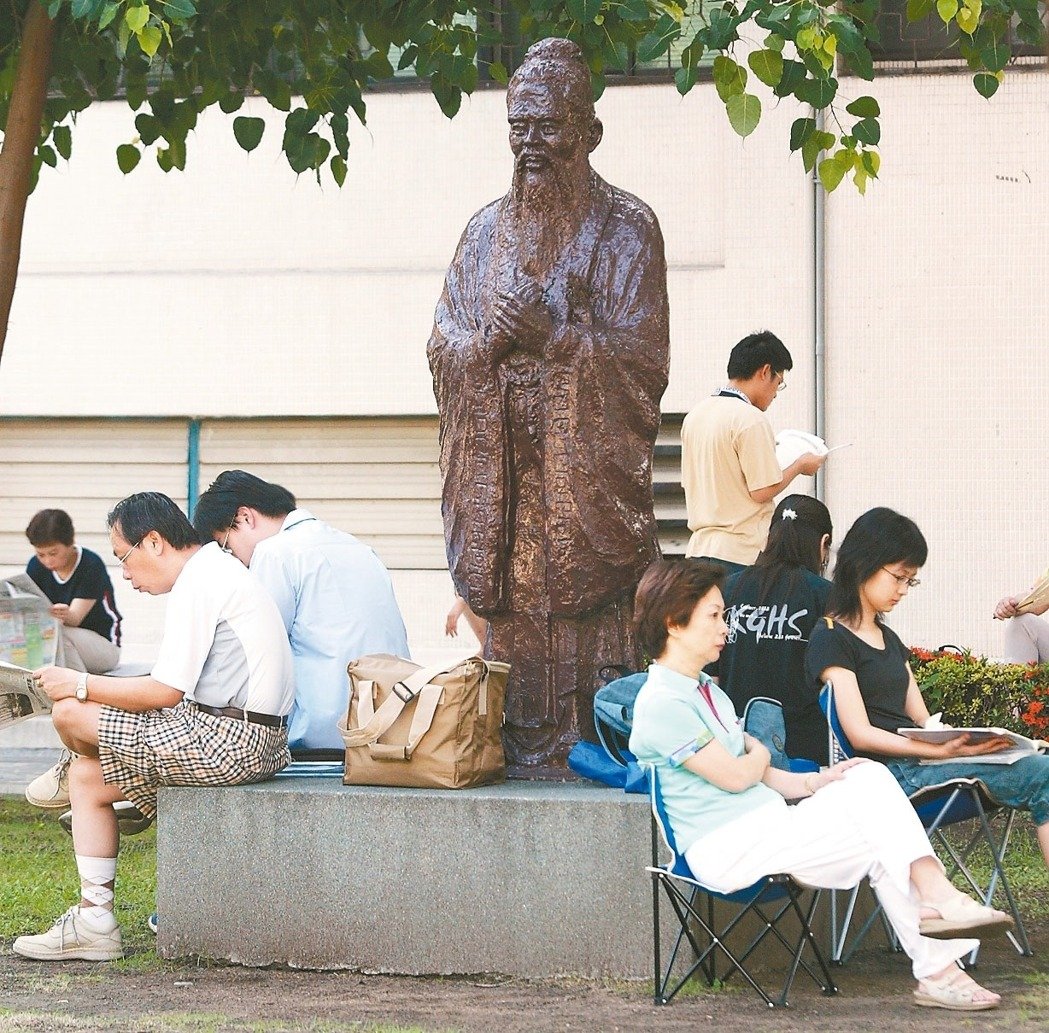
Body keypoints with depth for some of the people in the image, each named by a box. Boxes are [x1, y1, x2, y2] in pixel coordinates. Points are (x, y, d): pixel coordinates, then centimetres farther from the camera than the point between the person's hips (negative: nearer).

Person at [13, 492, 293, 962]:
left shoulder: (197, 583, -13)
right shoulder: (218, 570, 21)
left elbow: (165, 692, -17)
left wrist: (80, 685, -6)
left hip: (227, 741, -11)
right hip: (254, 741, 11)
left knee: (70, 712, -7)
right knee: (87, 777, 12)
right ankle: (94, 919, 10)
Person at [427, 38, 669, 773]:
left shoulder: (625, 228, 2)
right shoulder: (488, 230, 16)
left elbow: (644, 355, -6)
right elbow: (442, 347, 12)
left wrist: (552, 336, -20)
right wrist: (489, 340, -11)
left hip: (588, 464, -4)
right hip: (500, 472, 4)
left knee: (587, 626, -9)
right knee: (511, 624, -1)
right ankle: (519, 762, 2)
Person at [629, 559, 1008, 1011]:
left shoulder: (706, 689, 22)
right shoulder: (661, 703, -12)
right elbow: (736, 776, -13)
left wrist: (812, 782, 1)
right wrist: (758, 753, 10)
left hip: (765, 827, 9)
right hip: (724, 847, -9)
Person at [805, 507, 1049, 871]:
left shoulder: (889, 639, 24)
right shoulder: (831, 639, -3)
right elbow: (861, 734, -11)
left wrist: (960, 739, -2)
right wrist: (942, 750, -20)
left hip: (916, 759, 8)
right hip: (890, 772, -8)